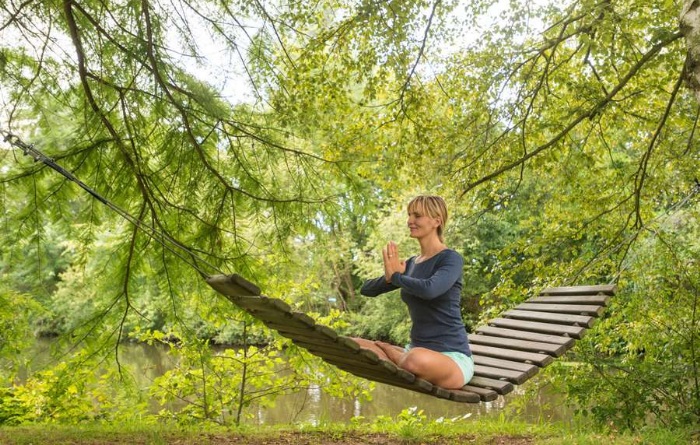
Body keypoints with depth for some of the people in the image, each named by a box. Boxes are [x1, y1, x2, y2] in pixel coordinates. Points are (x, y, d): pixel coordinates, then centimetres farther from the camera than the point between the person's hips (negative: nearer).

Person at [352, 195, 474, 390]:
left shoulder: (451, 259, -9)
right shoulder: (411, 264, 12)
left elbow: (429, 289, -29)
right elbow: (367, 290, 12)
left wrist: (395, 276, -11)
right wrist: (388, 277, -10)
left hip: (452, 358, -6)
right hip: (416, 351, 6)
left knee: (417, 360, -40)